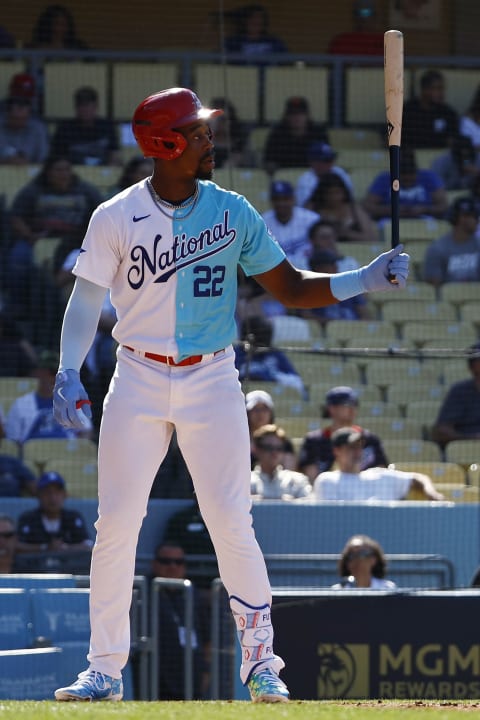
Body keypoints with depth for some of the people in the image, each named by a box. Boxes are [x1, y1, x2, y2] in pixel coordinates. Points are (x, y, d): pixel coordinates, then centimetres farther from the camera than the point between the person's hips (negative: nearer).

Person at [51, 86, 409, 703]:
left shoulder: (232, 212, 2)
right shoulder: (116, 218, -3)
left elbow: (291, 288, 5)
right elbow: (86, 300, 0)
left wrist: (365, 280, -9)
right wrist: (68, 374, -14)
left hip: (211, 381, 0)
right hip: (138, 382, 0)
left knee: (232, 525, -7)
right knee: (116, 525, -2)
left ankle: (260, 661, 5)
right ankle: (104, 670, 8)